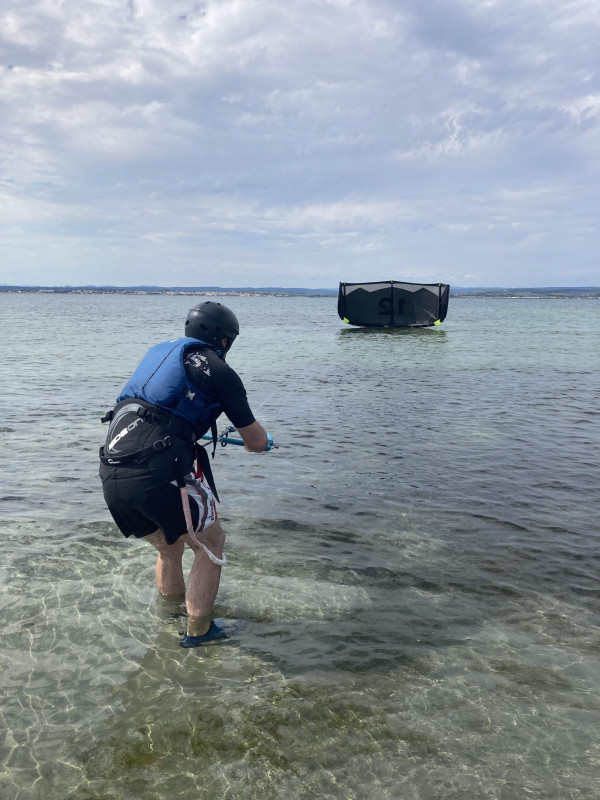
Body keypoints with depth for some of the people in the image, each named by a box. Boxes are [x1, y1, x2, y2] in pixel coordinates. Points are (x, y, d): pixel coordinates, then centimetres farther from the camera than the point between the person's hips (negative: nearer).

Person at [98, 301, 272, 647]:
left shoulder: (158, 352, 22)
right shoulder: (219, 371, 3)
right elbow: (256, 441, 9)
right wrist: (264, 440, 33)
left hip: (112, 475, 7)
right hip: (161, 471, -7)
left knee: (169, 547, 29)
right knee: (211, 544, 18)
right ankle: (198, 630, 27)